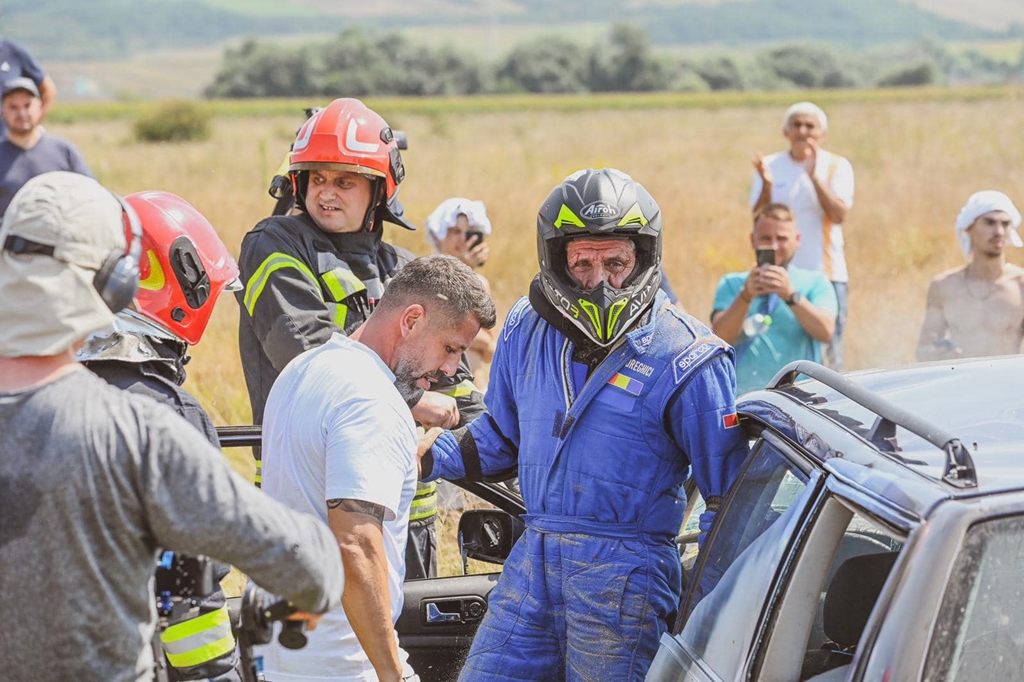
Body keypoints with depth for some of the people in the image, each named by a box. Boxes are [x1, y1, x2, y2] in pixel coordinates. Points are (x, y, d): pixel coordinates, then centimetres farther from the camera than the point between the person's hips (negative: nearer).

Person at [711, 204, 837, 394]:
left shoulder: (815, 282, 12)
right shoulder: (731, 283, 15)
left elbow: (825, 332, -5)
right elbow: (721, 336, -1)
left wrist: (790, 295, -19)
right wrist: (746, 296, -17)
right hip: (743, 395, 0)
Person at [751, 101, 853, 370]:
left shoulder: (837, 166, 3)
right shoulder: (770, 166, 7)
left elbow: (839, 214, -11)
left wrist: (814, 176, -20)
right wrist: (767, 186, -17)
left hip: (826, 271, -1)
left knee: (830, 349, -4)